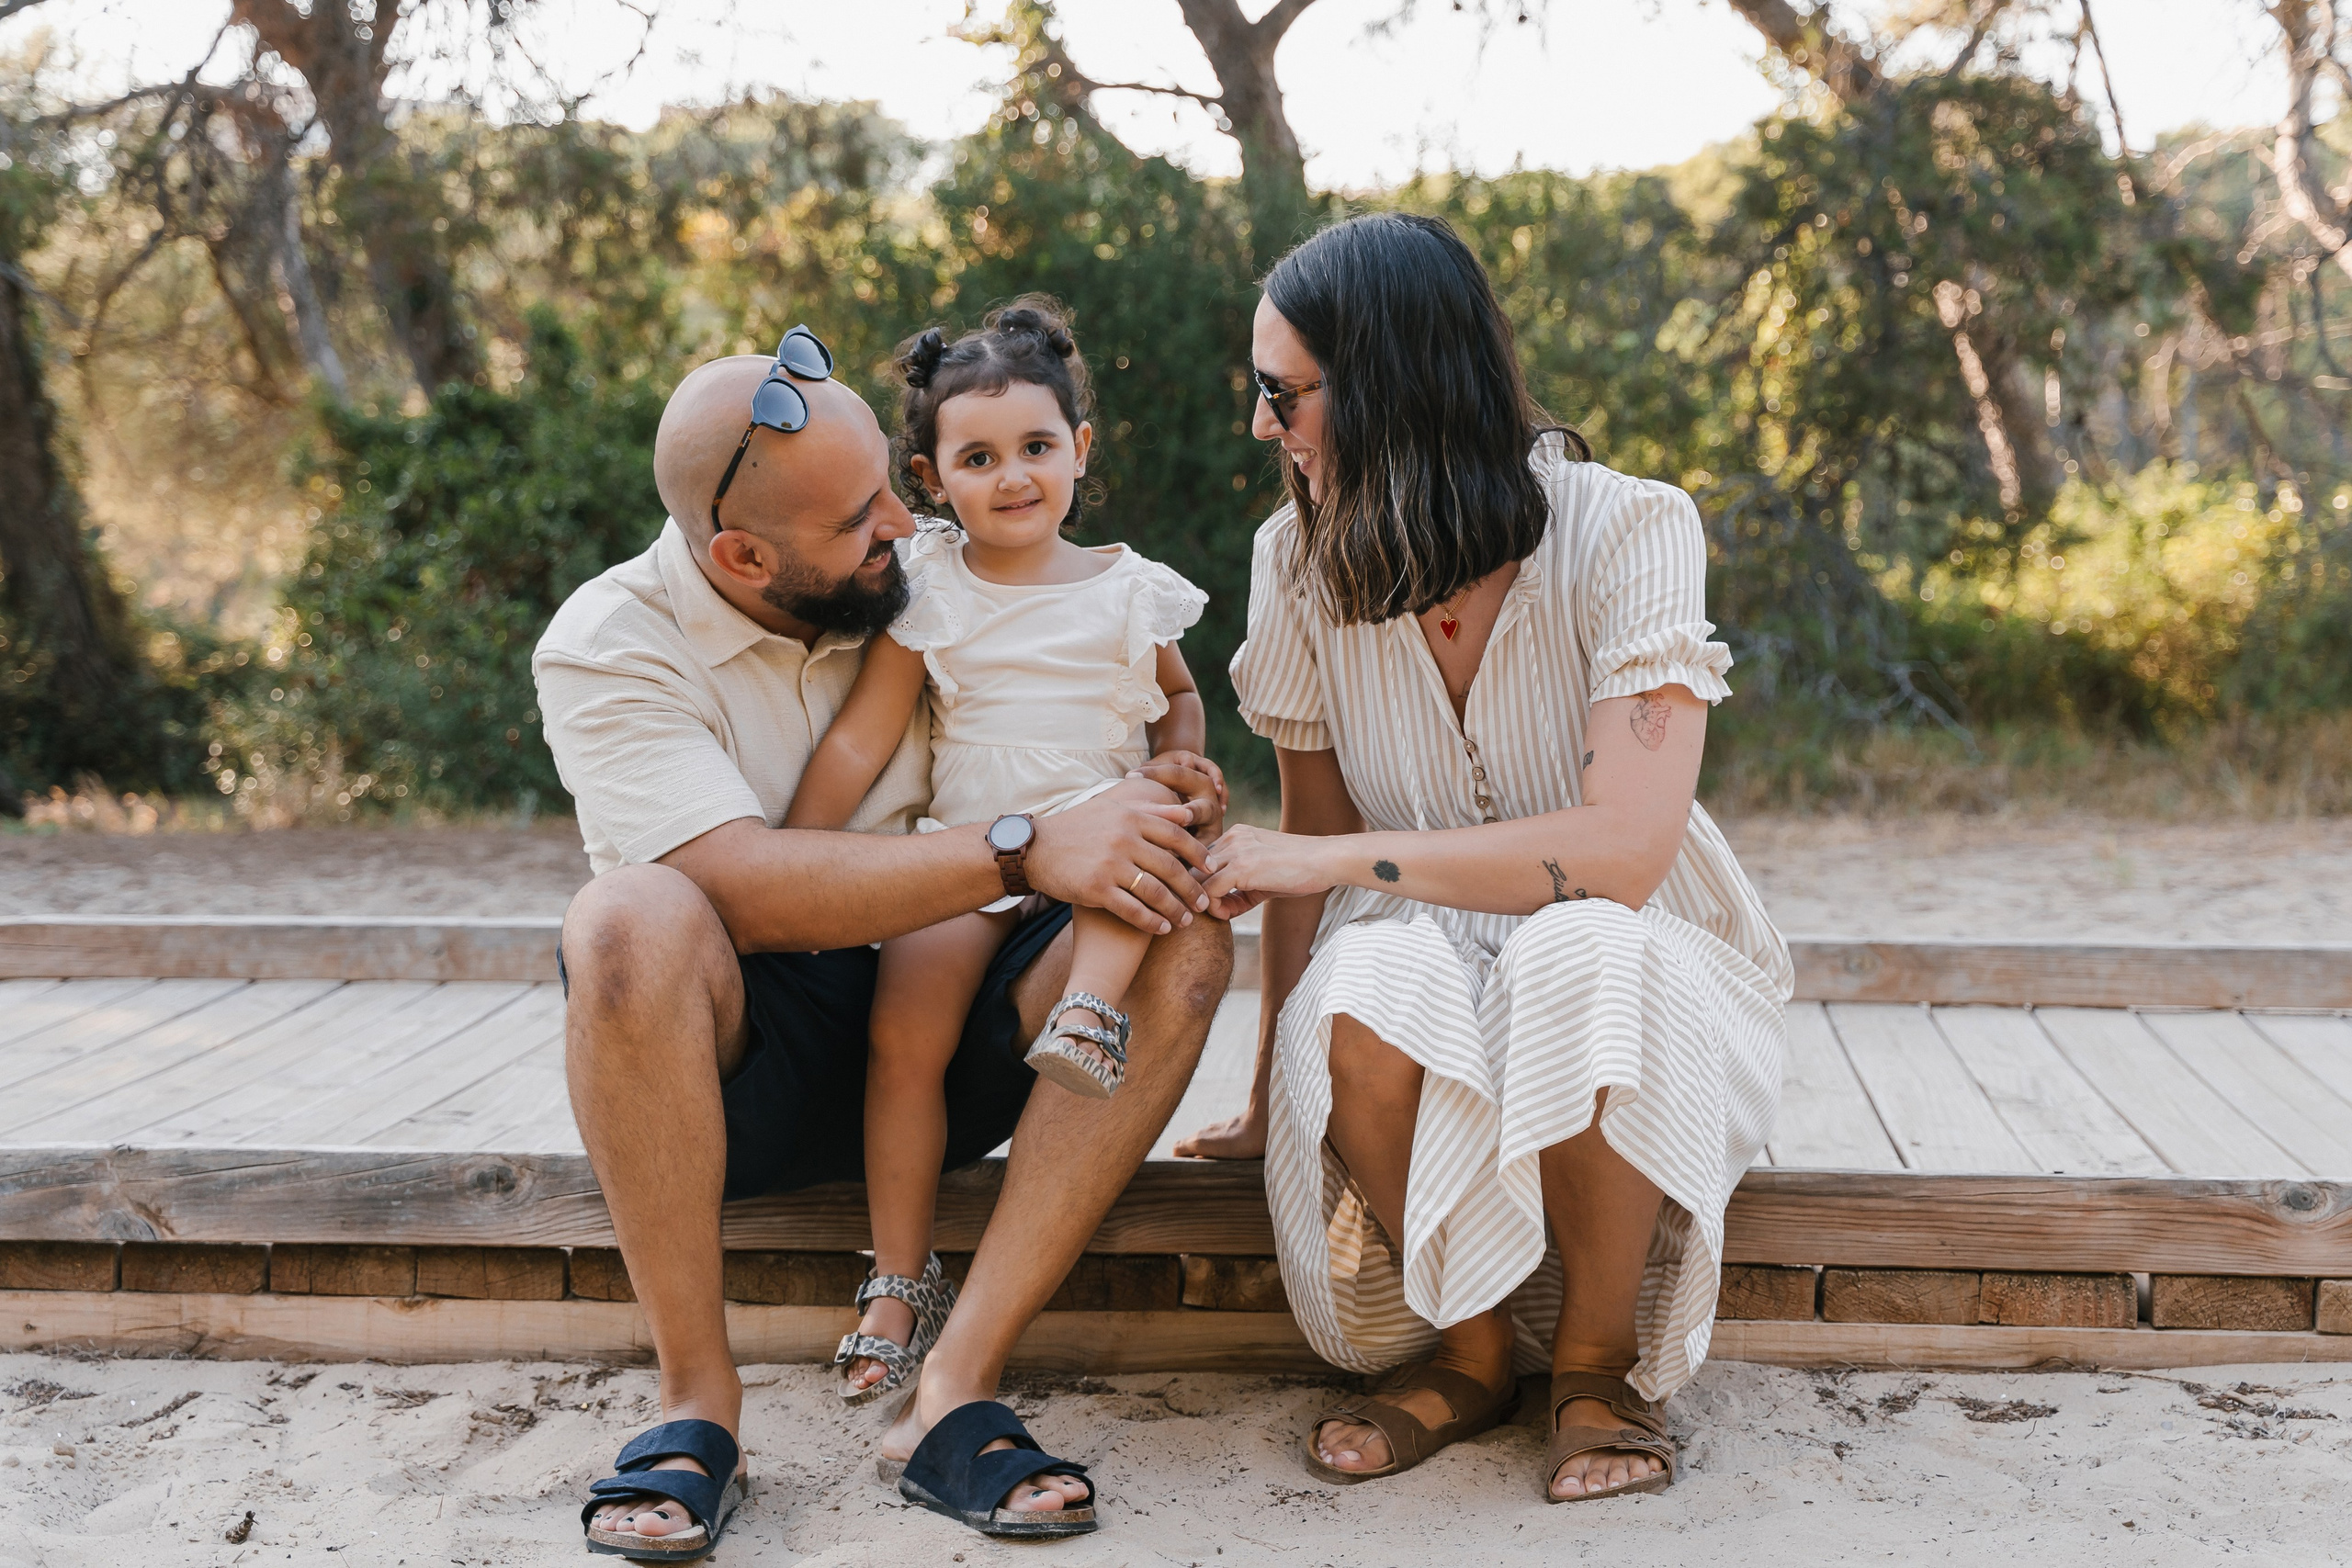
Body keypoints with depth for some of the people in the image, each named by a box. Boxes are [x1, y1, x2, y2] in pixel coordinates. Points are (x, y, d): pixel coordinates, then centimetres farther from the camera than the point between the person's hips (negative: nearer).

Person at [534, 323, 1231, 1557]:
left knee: (1184, 938, -21)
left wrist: (1158, 798, -10)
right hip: (733, 1064, -3)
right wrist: (1025, 852, -31)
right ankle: (697, 1401, -24)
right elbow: (751, 888, -26)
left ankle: (955, 1389, -26)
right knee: (632, 919, -35)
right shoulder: (605, 647, -12)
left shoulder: (927, 584, 0)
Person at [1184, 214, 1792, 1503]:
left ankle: (1597, 1364, -11)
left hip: (1643, 974, -2)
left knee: (1574, 952, -38)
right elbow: (1313, 840, 3)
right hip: (1438, 968, 2)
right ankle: (1470, 1352, -6)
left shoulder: (1627, 534, -18)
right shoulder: (1301, 557, -5)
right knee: (1364, 990, -34)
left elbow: (1620, 850, -28)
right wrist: (1272, 1097, 0)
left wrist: (1337, 861, -26)